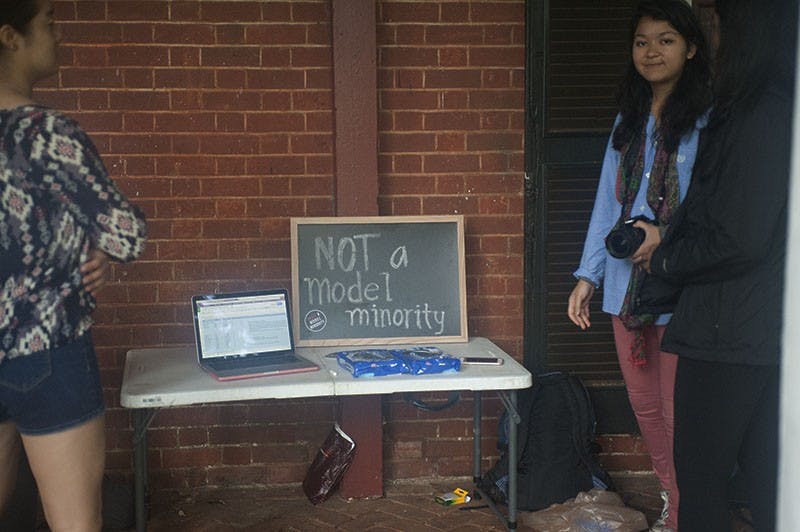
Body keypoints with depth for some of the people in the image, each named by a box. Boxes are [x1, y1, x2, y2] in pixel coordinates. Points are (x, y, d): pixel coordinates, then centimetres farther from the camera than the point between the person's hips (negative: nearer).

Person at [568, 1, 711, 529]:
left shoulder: (710, 121, -8)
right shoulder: (628, 122, 13)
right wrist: (588, 276, 9)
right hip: (626, 286, 7)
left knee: (677, 412, -1)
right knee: (644, 404, 17)